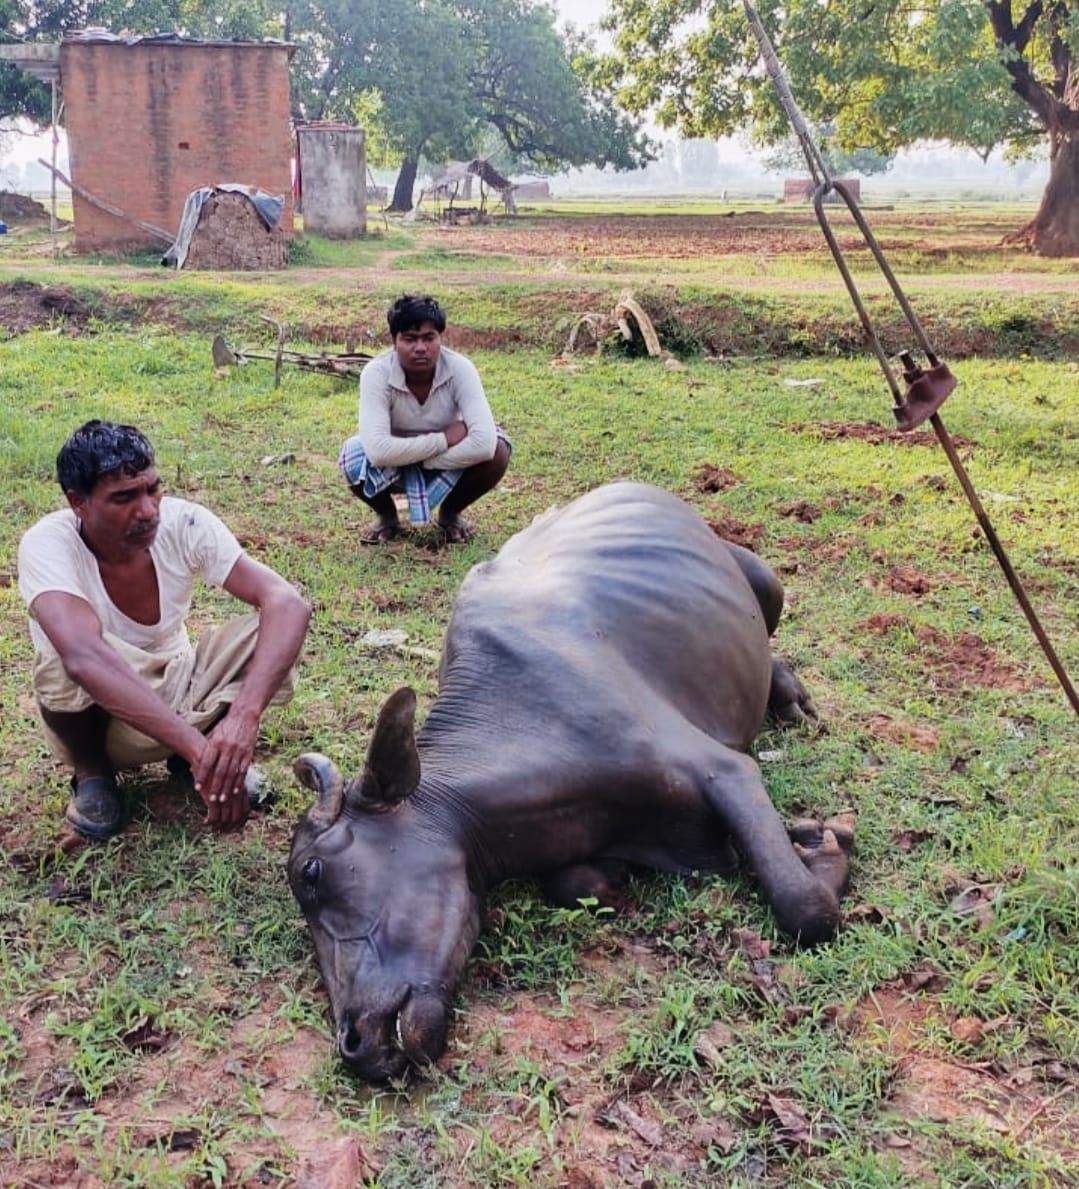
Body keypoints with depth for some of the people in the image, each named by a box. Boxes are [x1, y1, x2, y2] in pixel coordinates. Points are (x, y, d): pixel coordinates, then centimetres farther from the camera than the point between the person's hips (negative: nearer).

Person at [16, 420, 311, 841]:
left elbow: (289, 604, -29)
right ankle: (91, 772, -4)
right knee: (62, 658, -36)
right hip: (94, 715, -2)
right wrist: (197, 745, -52)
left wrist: (243, 718, -44)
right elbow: (84, 657, -45)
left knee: (272, 629, -23)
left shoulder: (184, 523, -19)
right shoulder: (46, 545, -27)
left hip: (178, 694, 3)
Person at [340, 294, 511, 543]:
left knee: (497, 452, -28)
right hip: (395, 467, -1)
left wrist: (425, 460, -32)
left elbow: (484, 443, -37)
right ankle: (387, 517, 2)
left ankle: (450, 514, 4)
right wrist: (444, 439, -35)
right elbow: (378, 451, -40)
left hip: (447, 467, 1)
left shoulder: (460, 368, -25)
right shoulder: (376, 373, -27)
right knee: (354, 457, -33)